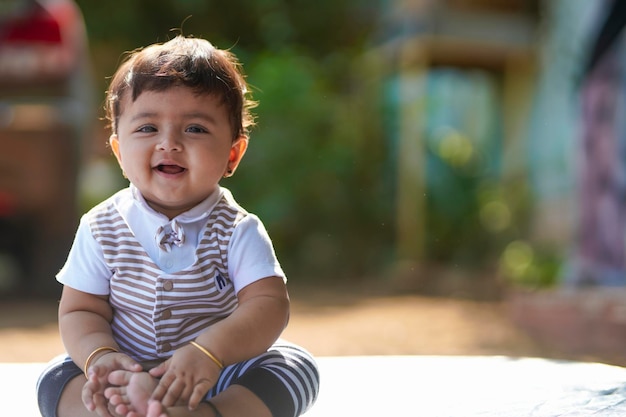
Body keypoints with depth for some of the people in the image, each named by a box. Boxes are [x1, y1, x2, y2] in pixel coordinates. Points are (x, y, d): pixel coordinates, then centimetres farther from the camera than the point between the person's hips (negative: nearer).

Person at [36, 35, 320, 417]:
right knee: (56, 380, -20)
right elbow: (80, 311, -3)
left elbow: (269, 306, -19)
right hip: (130, 375, 1)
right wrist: (100, 357, -26)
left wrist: (210, 352, -36)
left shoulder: (238, 230, -9)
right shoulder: (101, 229, -4)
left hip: (218, 381, -1)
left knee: (296, 366, -24)